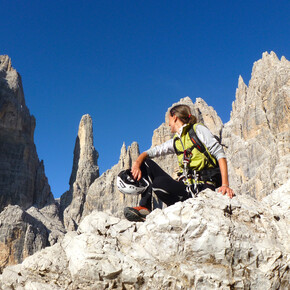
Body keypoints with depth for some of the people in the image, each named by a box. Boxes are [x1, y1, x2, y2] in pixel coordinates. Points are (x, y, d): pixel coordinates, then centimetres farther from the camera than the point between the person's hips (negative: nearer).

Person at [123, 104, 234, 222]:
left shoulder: (198, 129, 1)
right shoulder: (175, 141, 19)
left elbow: (219, 153, -8)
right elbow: (150, 152, 16)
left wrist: (225, 184, -19)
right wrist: (137, 163, -8)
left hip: (201, 189, -7)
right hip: (185, 184, 7)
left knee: (159, 183, -30)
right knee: (146, 164, 6)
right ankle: (145, 207, -4)